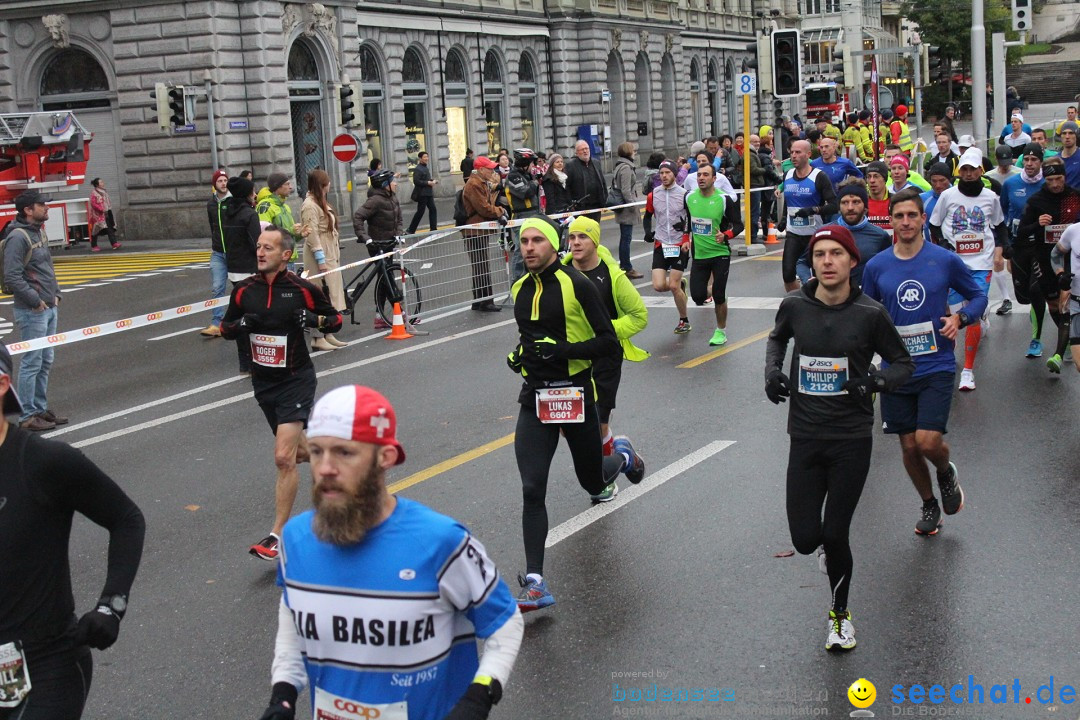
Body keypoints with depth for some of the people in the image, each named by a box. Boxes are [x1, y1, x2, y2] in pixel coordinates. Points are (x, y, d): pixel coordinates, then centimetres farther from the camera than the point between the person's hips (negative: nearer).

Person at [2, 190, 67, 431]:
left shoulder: (39, 232, 13)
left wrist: (55, 294, 11)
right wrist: (36, 301, -17)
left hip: (49, 309, 9)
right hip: (32, 312, -9)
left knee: (45, 362, 15)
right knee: (31, 364, -4)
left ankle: (40, 409, 25)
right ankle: (27, 416, 3)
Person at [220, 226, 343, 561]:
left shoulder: (303, 289, -10)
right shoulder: (244, 290, 1)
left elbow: (336, 319, 2)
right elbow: (226, 329, 12)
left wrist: (314, 319, -19)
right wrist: (241, 325, -11)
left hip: (295, 381, -5)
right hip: (263, 382, 5)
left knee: (284, 458, -15)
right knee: (298, 452, 18)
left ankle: (277, 535, -9)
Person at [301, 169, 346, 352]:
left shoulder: (321, 203, 16)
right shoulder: (310, 205, -15)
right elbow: (312, 235, -20)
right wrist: (321, 260, -22)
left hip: (330, 256, 10)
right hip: (320, 257, -10)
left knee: (330, 295, 12)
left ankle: (329, 335, 18)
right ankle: (318, 339, -5)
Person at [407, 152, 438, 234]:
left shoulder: (426, 168, 13)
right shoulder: (418, 169, -15)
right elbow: (416, 181, -22)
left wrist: (432, 181, 7)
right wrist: (428, 183, -21)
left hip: (429, 193, 9)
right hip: (422, 193, -9)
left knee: (432, 209, 6)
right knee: (420, 212, -3)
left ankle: (433, 228, 12)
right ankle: (411, 230, 6)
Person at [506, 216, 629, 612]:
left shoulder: (577, 285, -10)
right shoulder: (521, 289, 10)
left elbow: (609, 343, -12)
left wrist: (562, 350, -23)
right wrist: (521, 354, 8)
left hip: (575, 396, -4)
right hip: (535, 398, 4)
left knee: (592, 481, 15)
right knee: (532, 490, -10)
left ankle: (620, 459, 53)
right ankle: (535, 585, -11)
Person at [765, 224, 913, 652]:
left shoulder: (870, 314, -9)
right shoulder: (795, 306, -2)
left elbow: (904, 363, 3)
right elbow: (777, 338, 21)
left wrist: (877, 381, -18)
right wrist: (772, 370, 2)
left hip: (852, 439, -2)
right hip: (805, 437, 2)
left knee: (834, 536, -3)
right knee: (805, 540, -1)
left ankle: (840, 614, 24)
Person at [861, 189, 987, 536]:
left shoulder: (946, 260, -4)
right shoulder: (876, 266, 0)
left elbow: (978, 295, 9)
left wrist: (960, 318, -10)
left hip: (936, 367, -2)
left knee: (928, 441, -14)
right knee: (909, 447, 8)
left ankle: (947, 474, 21)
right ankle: (929, 505, 32)